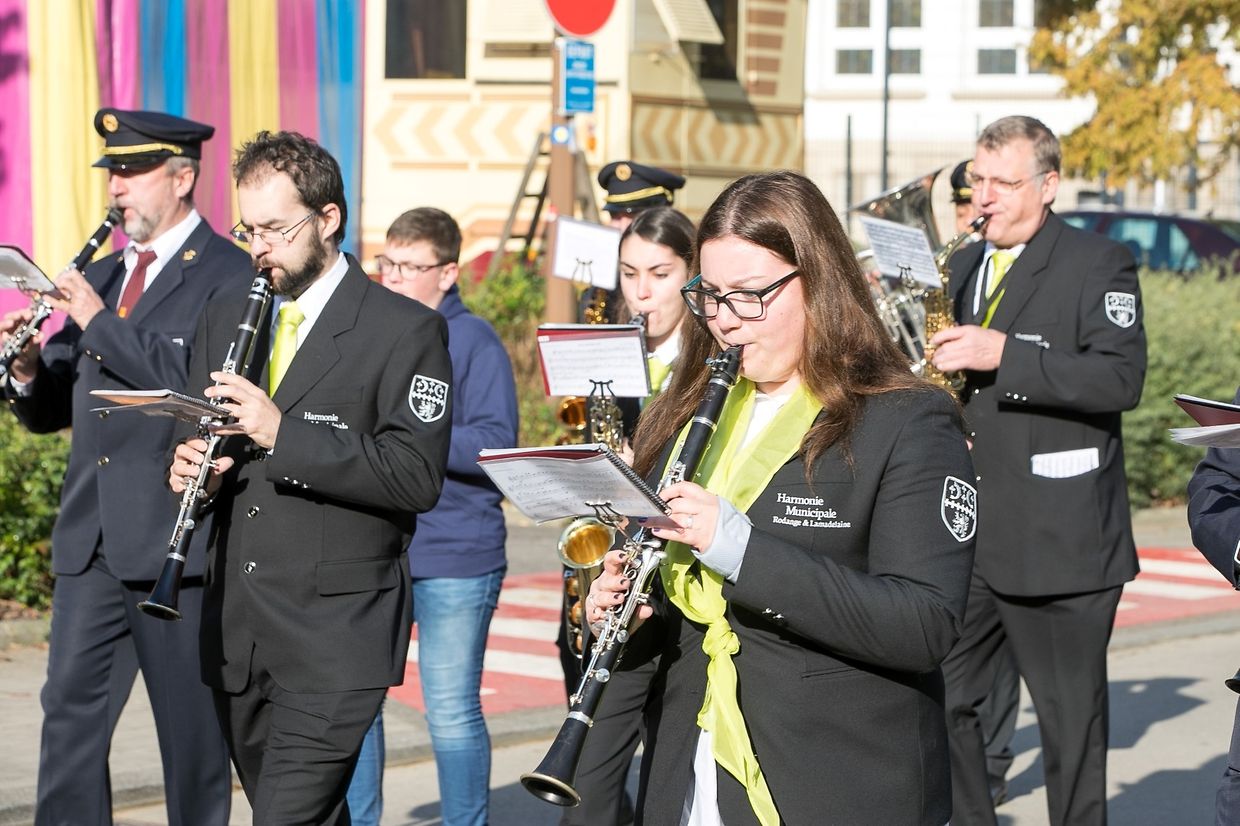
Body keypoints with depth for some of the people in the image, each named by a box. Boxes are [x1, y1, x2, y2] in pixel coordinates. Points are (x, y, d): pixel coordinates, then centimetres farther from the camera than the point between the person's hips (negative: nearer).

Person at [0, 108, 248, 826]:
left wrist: (99, 321, -18)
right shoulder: (101, 276, 17)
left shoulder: (229, 276, -5)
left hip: (177, 545, -6)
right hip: (91, 542, 7)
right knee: (70, 714, 4)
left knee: (193, 730, 3)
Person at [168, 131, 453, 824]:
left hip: (335, 638, -6)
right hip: (236, 632, 6)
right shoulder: (227, 320, 13)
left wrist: (281, 433, -23)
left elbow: (418, 476, -16)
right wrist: (190, 468, -5)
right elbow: (199, 438, 20)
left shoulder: (406, 331, -6)